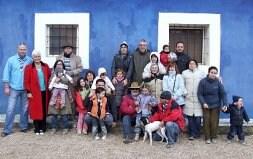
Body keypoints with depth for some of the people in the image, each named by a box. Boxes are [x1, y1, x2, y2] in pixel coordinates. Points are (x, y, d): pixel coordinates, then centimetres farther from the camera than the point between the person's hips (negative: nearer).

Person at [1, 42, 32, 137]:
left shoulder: (30, 60, 1)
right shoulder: (11, 60, 0)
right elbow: (6, 73, 0)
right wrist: (6, 87, -4)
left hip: (26, 89, 1)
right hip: (14, 88, -1)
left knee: (25, 109, 9)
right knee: (10, 109, -2)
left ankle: (23, 127, 22)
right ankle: (7, 129, 5)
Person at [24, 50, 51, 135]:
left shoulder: (46, 66, 9)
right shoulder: (29, 67, -2)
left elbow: (50, 77, 15)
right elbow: (26, 81, -4)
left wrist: (49, 87, 6)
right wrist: (28, 92, -9)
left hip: (45, 92, 3)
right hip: (34, 93, -3)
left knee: (44, 110, 7)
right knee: (36, 110, 1)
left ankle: (42, 128, 17)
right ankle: (37, 129, 11)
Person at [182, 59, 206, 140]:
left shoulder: (202, 72, 8)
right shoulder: (184, 73, 13)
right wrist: (184, 92, -2)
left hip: (198, 98, -1)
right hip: (188, 98, 1)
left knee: (198, 117, -2)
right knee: (190, 117, 0)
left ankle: (197, 133, 13)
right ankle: (192, 134, 8)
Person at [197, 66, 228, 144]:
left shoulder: (218, 82, -7)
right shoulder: (203, 82, -8)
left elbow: (223, 94, -6)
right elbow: (200, 94, -6)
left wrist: (225, 104, -17)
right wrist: (203, 103, -19)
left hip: (216, 106, 0)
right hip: (206, 106, 0)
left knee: (214, 122, 2)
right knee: (206, 122, 2)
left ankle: (214, 137, 19)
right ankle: (207, 138, 16)